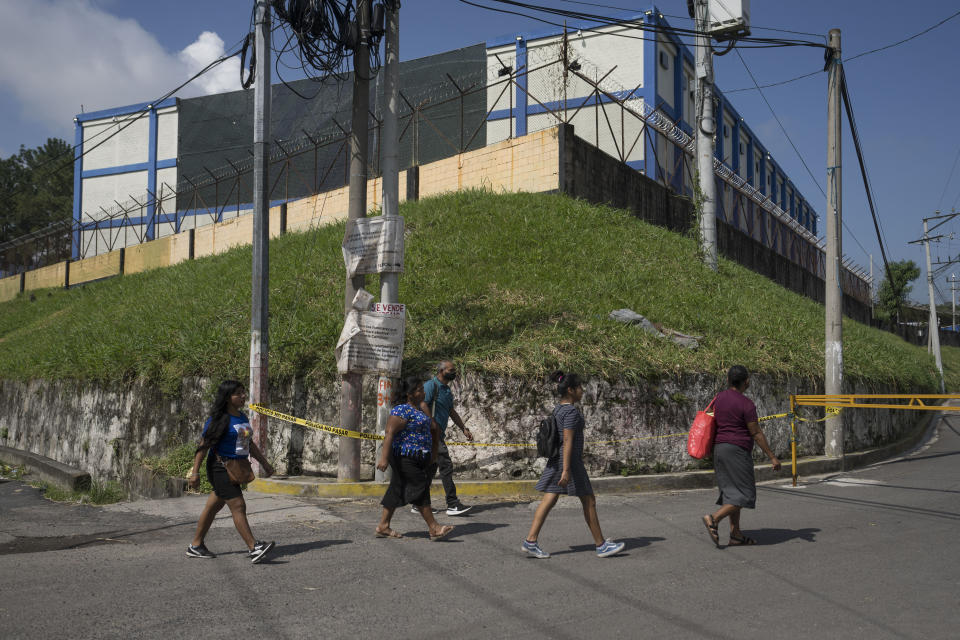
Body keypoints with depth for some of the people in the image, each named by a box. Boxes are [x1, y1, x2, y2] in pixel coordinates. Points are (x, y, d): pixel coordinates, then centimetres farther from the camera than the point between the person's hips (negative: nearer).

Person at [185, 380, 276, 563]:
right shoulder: (219, 419, -12)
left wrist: (264, 463, 21)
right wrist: (195, 472, -16)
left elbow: (250, 443, 22)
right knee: (238, 506, -12)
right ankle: (254, 548, -13)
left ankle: (195, 546, 24)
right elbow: (204, 445, -13)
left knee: (213, 507, 14)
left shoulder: (242, 417, 13)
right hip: (221, 468, -8)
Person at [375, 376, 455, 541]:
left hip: (417, 459, 10)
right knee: (420, 489, -8)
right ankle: (434, 528, -5)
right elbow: (390, 433, -21)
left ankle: (383, 527, 16)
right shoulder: (402, 410, -14)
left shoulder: (416, 410, 17)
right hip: (405, 458, -10)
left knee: (397, 491, 11)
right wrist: (384, 457, -28)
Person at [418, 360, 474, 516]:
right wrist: (434, 426, -22)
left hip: (439, 434, 10)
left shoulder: (447, 390, 20)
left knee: (431, 468, 11)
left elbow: (452, 411, 27)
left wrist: (464, 429, 23)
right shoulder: (431, 385, -9)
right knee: (446, 465, -12)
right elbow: (423, 405, -20)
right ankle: (452, 504, -11)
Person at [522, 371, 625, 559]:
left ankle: (531, 541, 2)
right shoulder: (571, 411, -16)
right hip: (570, 461, -9)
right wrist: (567, 470, -24)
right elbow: (568, 441, -22)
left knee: (549, 500, 6)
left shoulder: (558, 409, 13)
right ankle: (601, 545, 12)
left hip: (556, 460, 9)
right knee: (589, 501, 3)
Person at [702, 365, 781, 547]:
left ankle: (735, 535, 11)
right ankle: (713, 519, -17)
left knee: (732, 492, 11)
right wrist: (772, 457, -6)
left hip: (719, 449, 8)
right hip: (737, 450, -8)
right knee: (744, 494, -4)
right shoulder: (746, 404, -13)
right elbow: (756, 433, -12)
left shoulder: (719, 398, 8)